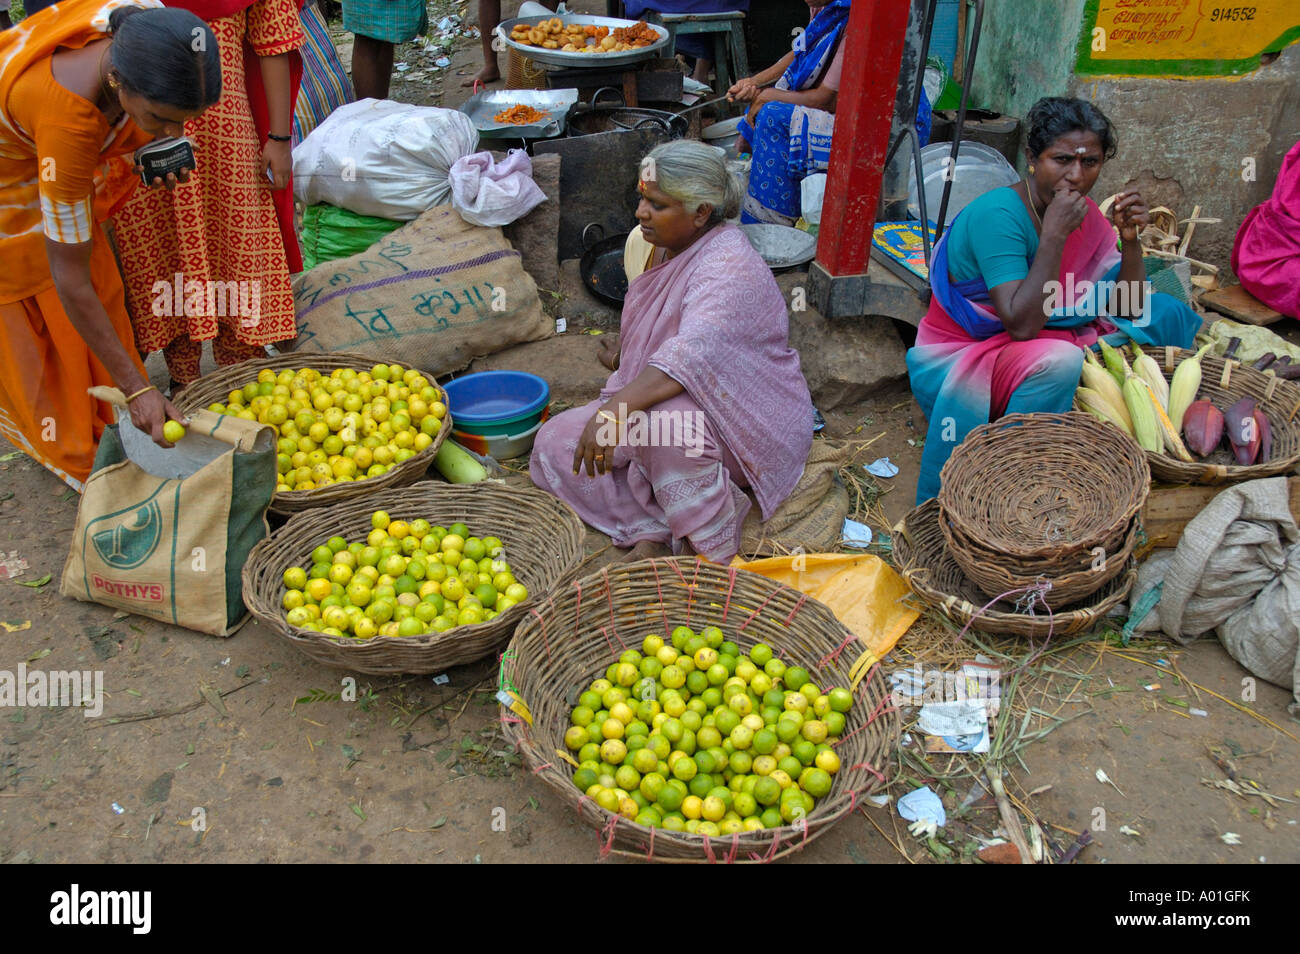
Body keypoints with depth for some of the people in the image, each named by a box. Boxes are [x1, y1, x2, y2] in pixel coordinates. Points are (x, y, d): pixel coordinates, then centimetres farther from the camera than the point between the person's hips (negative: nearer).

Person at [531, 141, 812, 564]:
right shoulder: (666, 247, 5)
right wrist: (623, 355, 38)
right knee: (554, 444, -5)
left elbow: (693, 353, -42)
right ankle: (655, 530, -18)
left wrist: (615, 409, -52)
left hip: (747, 426, -9)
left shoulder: (729, 267, -25)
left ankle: (715, 548, -20)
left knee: (666, 418, -43)